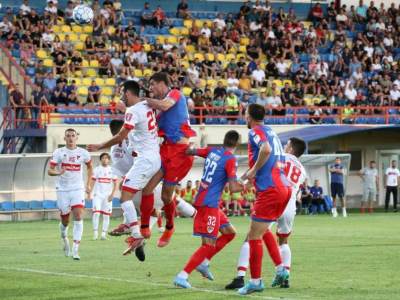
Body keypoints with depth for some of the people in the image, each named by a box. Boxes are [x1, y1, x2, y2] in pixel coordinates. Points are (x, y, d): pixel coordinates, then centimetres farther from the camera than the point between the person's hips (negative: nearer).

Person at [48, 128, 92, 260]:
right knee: (65, 221, 6)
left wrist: (88, 184, 14)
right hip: (62, 190, 0)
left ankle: (75, 250, -17)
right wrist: (58, 172, -30)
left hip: (78, 189, 0)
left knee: (78, 217, -16)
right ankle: (64, 239, 40)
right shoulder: (58, 152, -4)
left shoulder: (83, 153, 1)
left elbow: (89, 167, 20)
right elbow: (49, 170, -8)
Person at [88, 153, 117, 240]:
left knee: (106, 215, 0)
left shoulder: (112, 170, 7)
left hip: (108, 196, 1)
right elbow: (92, 182, 3)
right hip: (97, 194, -1)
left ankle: (104, 234, 3)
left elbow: (115, 184, 7)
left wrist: (112, 194, -5)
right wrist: (90, 192, -9)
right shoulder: (97, 169, 5)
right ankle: (95, 232, -10)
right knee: (96, 212, -13)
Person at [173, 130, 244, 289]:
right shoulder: (230, 159, -13)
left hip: (201, 200, 9)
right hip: (209, 204, -9)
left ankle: (203, 262, 15)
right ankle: (182, 276, -12)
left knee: (230, 232, 17)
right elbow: (233, 188, -16)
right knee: (209, 244, -7)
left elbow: (190, 151, 12)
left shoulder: (212, 151, 7)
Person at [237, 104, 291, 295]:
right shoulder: (271, 133, 22)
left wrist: (253, 170, -14)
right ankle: (280, 269, 14)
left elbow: (266, 149, -26)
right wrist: (253, 174, 25)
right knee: (263, 230, 23)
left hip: (269, 190, -9)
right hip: (284, 188, 9)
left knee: (254, 236, -3)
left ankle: (255, 281, -1)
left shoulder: (255, 131, -4)